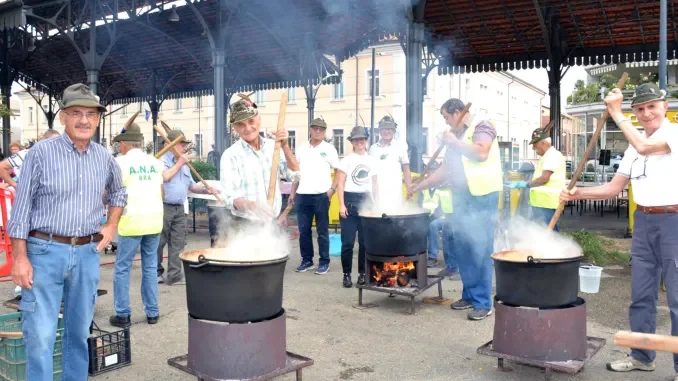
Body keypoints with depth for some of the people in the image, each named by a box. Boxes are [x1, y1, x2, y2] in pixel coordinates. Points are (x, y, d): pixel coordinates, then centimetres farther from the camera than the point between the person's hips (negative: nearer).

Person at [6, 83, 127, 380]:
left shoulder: (104, 158, 6)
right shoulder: (41, 152, -7)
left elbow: (118, 192, 26)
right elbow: (22, 206, -6)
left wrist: (111, 226, 13)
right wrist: (20, 257, -10)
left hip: (88, 254, 4)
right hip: (45, 252, -4)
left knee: (79, 331, 14)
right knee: (40, 335, -4)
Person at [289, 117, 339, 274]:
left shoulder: (329, 149, 1)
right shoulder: (301, 149, 10)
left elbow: (339, 171, 2)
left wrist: (332, 189, -9)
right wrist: (292, 193, 9)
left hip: (321, 195, -3)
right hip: (302, 195, 4)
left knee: (322, 231, 4)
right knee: (304, 231, 8)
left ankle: (324, 262, 12)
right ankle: (306, 260, 19)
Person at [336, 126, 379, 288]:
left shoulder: (372, 161, 10)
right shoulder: (346, 160, -1)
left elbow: (375, 184, 15)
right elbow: (340, 184, -4)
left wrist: (377, 204, 11)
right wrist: (342, 205, -12)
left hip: (366, 201, 3)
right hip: (350, 200, -3)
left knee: (365, 241, 7)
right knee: (348, 241, -3)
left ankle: (362, 273, 18)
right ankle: (347, 274, 7)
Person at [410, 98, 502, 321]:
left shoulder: (481, 127, -3)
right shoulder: (454, 137, 17)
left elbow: (481, 153, -21)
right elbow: (445, 170, 22)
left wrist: (455, 143, -10)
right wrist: (418, 187, 19)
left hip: (483, 196, -8)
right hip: (461, 198, 8)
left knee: (480, 251, -7)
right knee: (462, 250, 10)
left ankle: (483, 303, -1)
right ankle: (469, 295, 21)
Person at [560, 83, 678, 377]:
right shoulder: (634, 145, 12)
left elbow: (644, 147, -29)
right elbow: (614, 188, 11)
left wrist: (616, 112, -21)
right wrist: (577, 193, -3)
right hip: (643, 222, 7)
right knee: (641, 294, 13)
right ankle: (642, 356, 27)